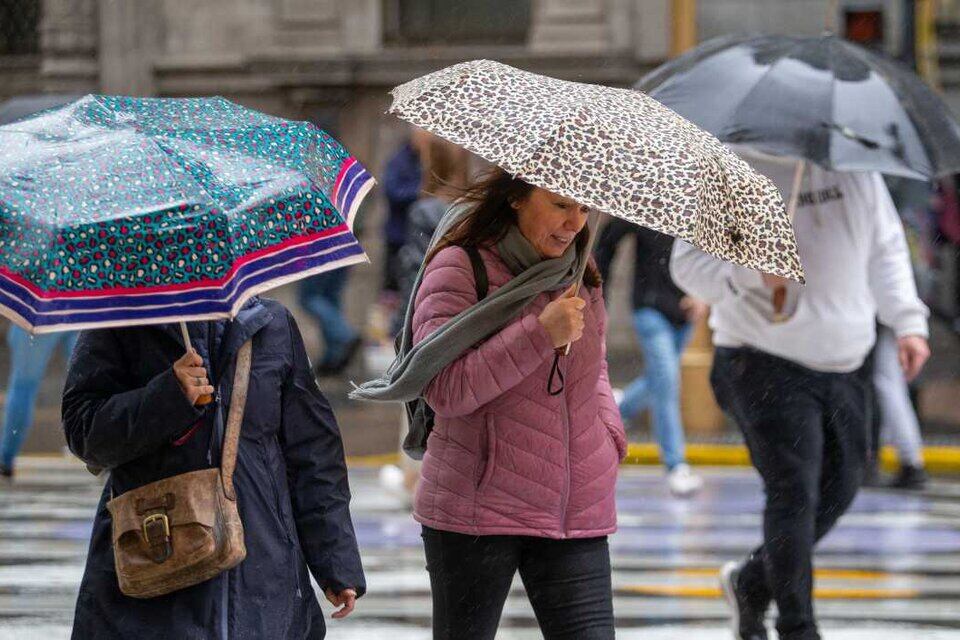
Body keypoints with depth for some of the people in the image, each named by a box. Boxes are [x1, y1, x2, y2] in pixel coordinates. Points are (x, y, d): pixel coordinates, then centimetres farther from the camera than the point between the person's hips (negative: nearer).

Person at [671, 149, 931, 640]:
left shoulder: (855, 170, 8)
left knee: (839, 489, 9)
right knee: (794, 492, -13)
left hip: (845, 364, 6)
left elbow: (886, 249, 19)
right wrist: (752, 274, -30)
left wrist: (907, 322, 8)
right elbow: (688, 262, -12)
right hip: (767, 365, -6)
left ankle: (751, 582, 31)